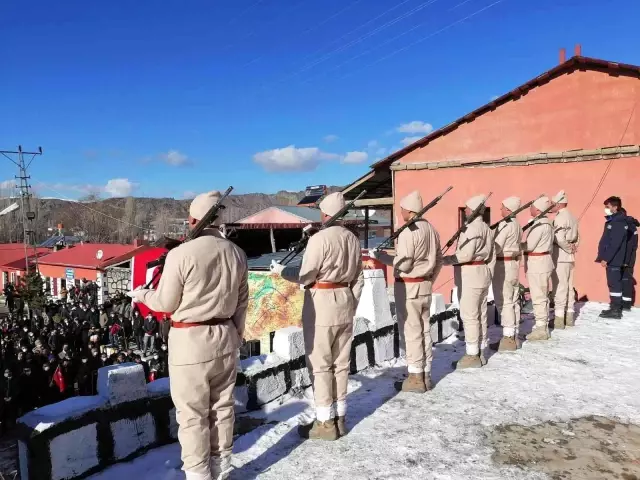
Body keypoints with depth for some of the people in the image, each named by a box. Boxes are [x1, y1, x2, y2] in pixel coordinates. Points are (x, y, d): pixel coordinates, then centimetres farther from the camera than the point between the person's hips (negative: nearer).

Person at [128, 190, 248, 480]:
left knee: (192, 413, 8)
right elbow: (241, 303, 9)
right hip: (225, 336, 6)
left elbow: (166, 303, -7)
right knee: (222, 407, 16)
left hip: (191, 339, -6)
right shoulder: (237, 254, 2)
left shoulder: (181, 254, -16)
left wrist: (142, 295, 13)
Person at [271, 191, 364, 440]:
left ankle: (325, 423, 11)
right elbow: (358, 279, 9)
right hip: (345, 302, 7)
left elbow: (305, 276, -12)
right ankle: (339, 418, 24)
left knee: (320, 364, 4)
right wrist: (351, 306, 18)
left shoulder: (319, 238, -15)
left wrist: (281, 270, 4)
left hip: (321, 304, -7)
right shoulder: (353, 239, 7)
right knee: (340, 363, 14)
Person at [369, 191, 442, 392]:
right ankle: (426, 375, 21)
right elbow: (439, 260, 14)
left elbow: (403, 264, -19)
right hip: (425, 286, 8)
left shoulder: (408, 232, -17)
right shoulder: (431, 229, 9)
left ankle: (416, 378, 8)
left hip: (408, 287, -8)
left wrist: (379, 255, -10)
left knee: (411, 332, 0)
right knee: (424, 330, 13)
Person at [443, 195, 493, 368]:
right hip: (483, 271, 9)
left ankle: (472, 355, 4)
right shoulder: (486, 227, 12)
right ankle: (480, 352, 21)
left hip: (471, 274, -9)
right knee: (481, 313, 13)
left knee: (469, 315, -2)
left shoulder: (472, 228, -16)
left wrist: (444, 260, -14)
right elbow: (490, 255, 16)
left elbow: (465, 255, -21)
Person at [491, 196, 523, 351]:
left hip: (503, 265, -9)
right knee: (513, 300, 12)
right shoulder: (516, 224, 11)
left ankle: (508, 338, -2)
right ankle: (514, 336, 20)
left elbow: (496, 247, -20)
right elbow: (514, 244, 11)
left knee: (503, 302, -5)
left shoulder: (505, 224, -17)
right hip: (514, 263, 9)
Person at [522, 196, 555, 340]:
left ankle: (541, 328, 0)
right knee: (542, 295, 15)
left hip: (537, 263, -10)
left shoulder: (539, 224, -19)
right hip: (542, 261, 10)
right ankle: (543, 326, 24)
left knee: (538, 296, -5)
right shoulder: (545, 222, 13)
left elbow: (529, 245, -19)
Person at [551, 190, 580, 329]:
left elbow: (559, 238, -24)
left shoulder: (560, 218, -15)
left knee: (559, 288, -5)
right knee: (569, 287, 13)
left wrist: (569, 248, -10)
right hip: (570, 257, 9)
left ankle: (559, 318, -1)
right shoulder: (572, 217, 13)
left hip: (560, 257, -9)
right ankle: (569, 316, 20)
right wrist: (573, 248, 6)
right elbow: (577, 237, 18)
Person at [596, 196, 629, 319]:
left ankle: (616, 310, -1)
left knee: (614, 284, -6)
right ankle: (615, 307, 19)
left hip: (614, 260, -10)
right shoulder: (612, 221, 15)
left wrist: (605, 258, -19)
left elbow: (615, 244, -21)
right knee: (613, 283, 13)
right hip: (611, 259, 10)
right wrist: (604, 257, 16)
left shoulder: (619, 223, -15)